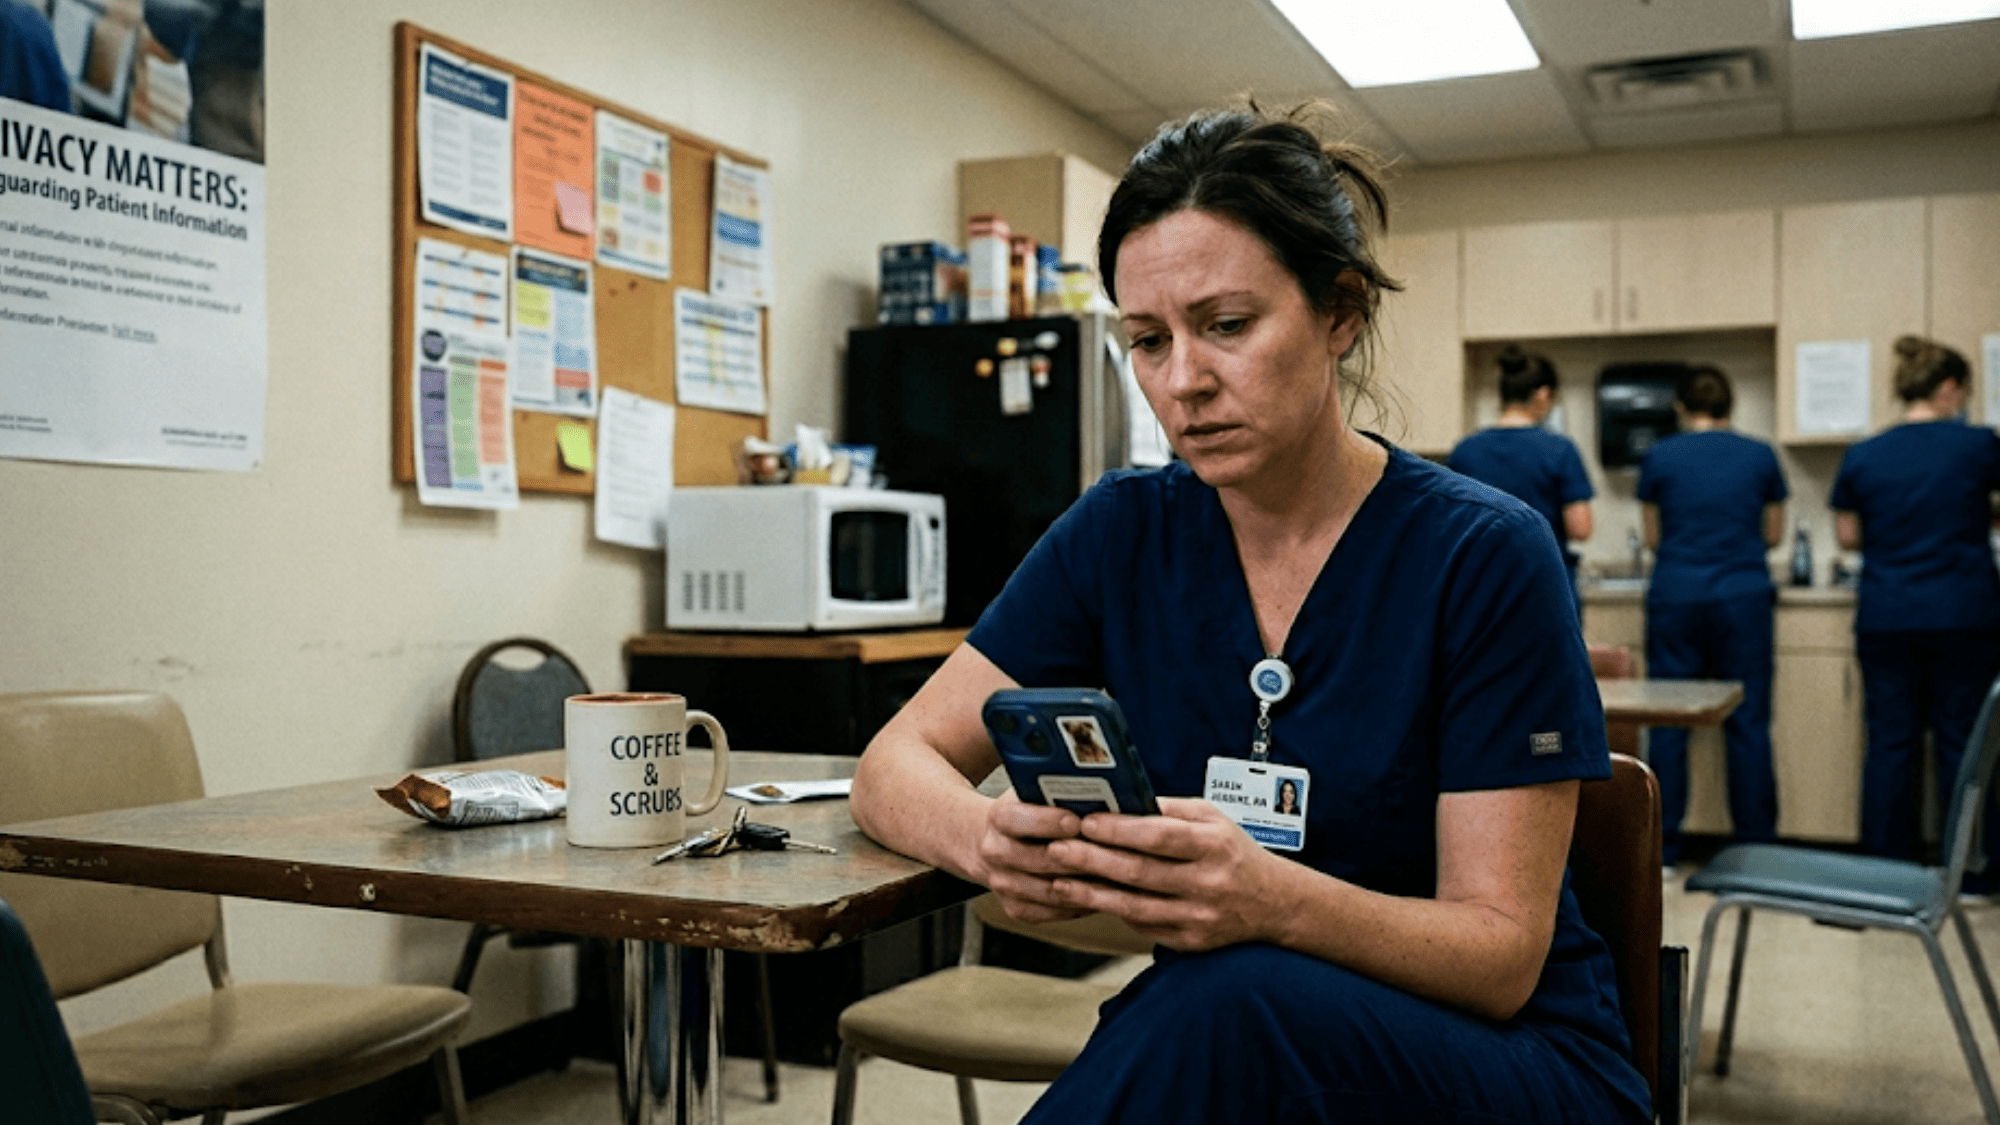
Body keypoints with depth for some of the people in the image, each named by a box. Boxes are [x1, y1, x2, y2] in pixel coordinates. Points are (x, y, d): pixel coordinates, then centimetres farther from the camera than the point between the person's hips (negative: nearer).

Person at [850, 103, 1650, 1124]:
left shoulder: (1483, 559, -13)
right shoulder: (1123, 533, -2)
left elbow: (1503, 955, -13)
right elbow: (897, 763, -1)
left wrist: (1275, 898, -34)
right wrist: (992, 841, -26)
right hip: (1200, 1036, 2)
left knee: (1226, 1000, -34)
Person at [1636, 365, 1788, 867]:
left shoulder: (1659, 457, 1)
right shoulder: (1760, 457, 3)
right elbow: (1773, 534, 13)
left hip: (1675, 598, 0)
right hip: (1744, 599, 1)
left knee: (1668, 726, 4)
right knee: (1748, 724, 5)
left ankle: (1662, 848, 8)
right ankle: (1754, 845, 9)